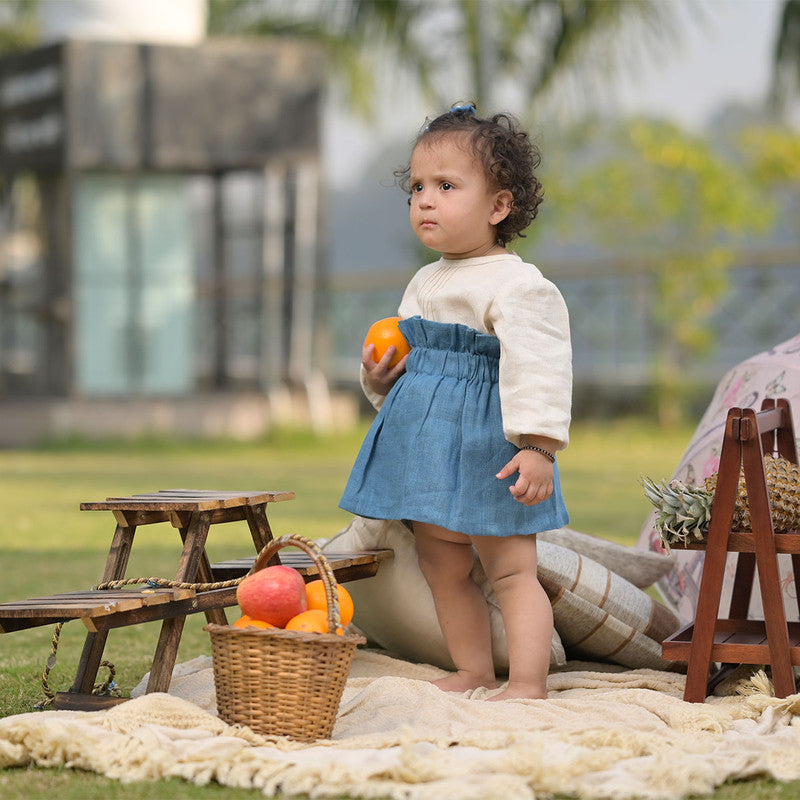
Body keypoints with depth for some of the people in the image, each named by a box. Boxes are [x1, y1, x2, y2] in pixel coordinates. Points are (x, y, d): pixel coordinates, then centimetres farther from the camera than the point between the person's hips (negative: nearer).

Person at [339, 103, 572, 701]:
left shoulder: (517, 287, -14)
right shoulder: (425, 284, 14)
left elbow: (537, 371, -21)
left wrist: (537, 446, -29)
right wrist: (381, 377, 5)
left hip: (487, 446, -9)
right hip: (427, 447, 9)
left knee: (511, 568, -4)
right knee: (442, 567, 14)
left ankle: (528, 683, -2)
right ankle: (472, 672, 25)